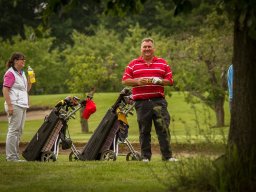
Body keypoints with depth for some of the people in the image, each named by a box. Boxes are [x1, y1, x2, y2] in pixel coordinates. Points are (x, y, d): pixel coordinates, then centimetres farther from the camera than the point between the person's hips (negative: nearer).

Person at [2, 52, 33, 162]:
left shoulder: (22, 73, 19)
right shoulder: (10, 73, -9)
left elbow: (27, 89, 24)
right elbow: (5, 90, -16)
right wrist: (9, 105, -22)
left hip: (22, 105, 9)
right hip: (14, 105, -9)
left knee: (19, 131, 9)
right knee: (13, 130, -10)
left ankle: (15, 156, 13)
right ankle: (11, 156, -9)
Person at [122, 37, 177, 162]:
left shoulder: (162, 63, 13)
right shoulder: (133, 64, 11)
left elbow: (170, 80, 10)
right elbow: (124, 81, 6)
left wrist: (160, 81, -9)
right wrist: (137, 81, -11)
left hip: (158, 101, 0)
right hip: (141, 102, 0)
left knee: (163, 128, -6)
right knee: (144, 131, 3)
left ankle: (167, 156, -5)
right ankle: (145, 157, 9)